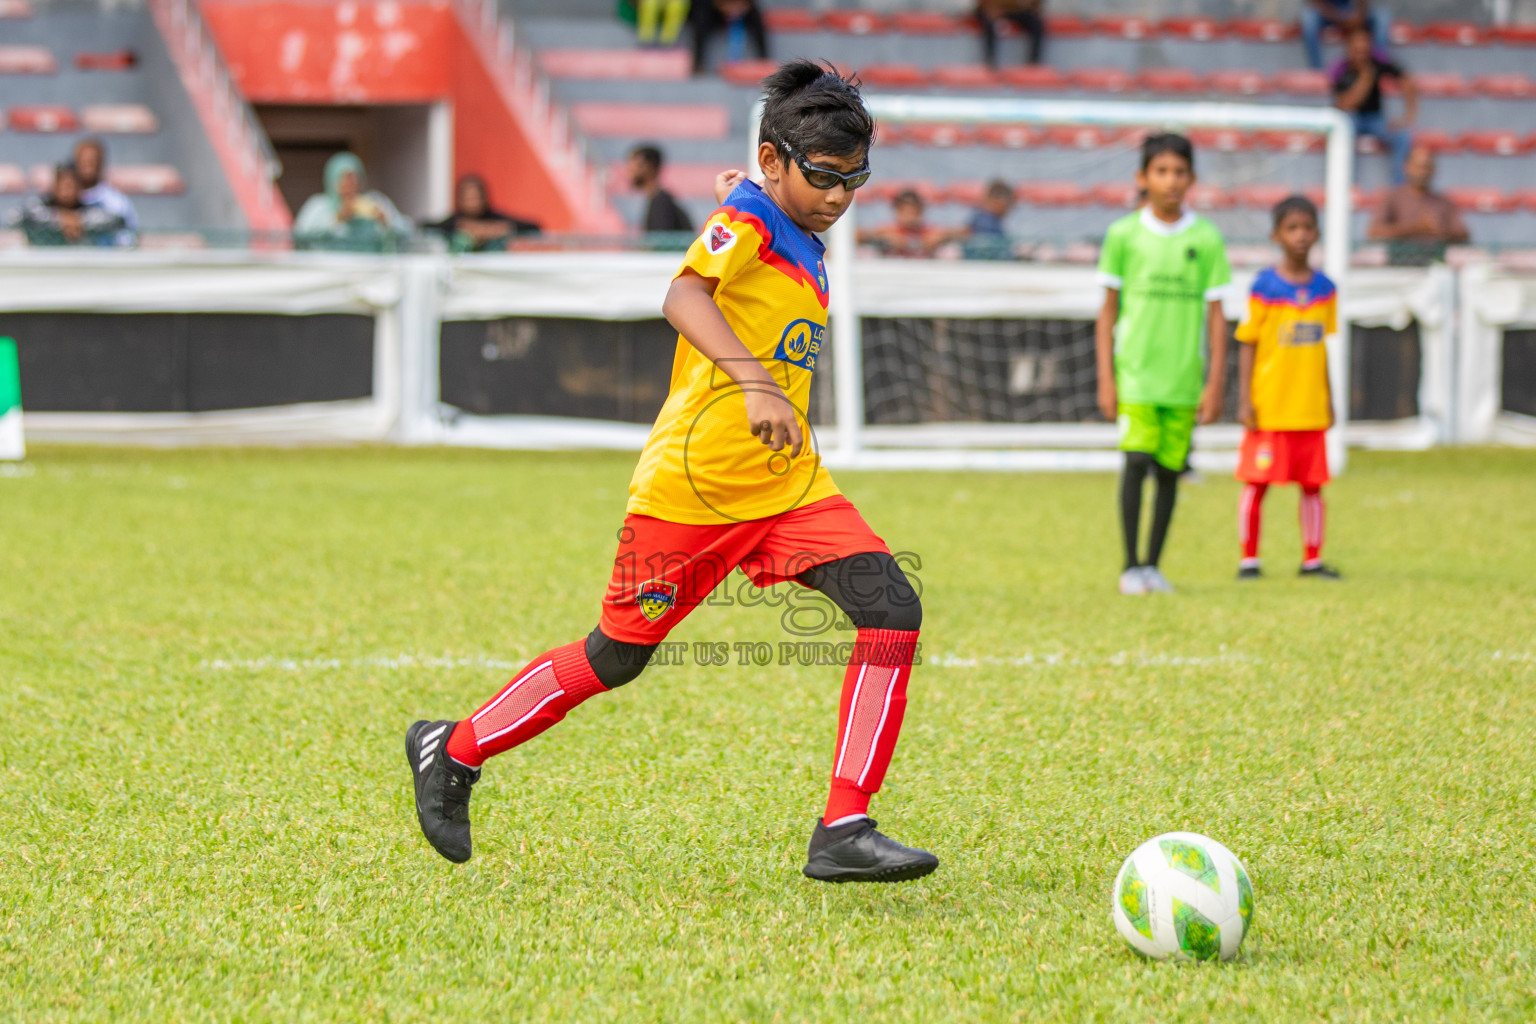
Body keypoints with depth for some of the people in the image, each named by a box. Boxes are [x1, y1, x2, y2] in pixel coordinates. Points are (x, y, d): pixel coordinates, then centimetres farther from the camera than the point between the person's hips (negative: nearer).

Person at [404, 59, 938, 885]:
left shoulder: (803, 250, 13)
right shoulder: (743, 224, -13)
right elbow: (684, 298, -34)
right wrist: (756, 383, -47)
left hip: (786, 487, 7)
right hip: (691, 485, -7)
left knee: (893, 614, -13)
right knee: (615, 659, 6)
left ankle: (844, 833, -15)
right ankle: (452, 752, 29)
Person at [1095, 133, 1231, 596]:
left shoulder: (1207, 238, 2)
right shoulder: (1123, 235, 0)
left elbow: (1216, 315, 5)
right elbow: (1108, 311, 5)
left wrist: (1215, 384, 0)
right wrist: (1106, 379, 0)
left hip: (1184, 378, 2)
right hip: (1135, 370, -2)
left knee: (1170, 470, 5)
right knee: (1137, 461, -13)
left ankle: (1153, 566, 16)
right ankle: (1131, 566, -5)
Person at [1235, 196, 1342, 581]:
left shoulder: (1324, 288, 7)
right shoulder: (1264, 287, -5)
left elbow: (1322, 347, 15)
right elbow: (1248, 346, -3)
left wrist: (1329, 400, 16)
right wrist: (1245, 400, -8)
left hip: (1310, 409, 4)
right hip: (1269, 407, -4)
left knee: (1312, 484, 6)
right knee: (1257, 483, -1)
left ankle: (1312, 559, 14)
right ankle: (1249, 559, 8)